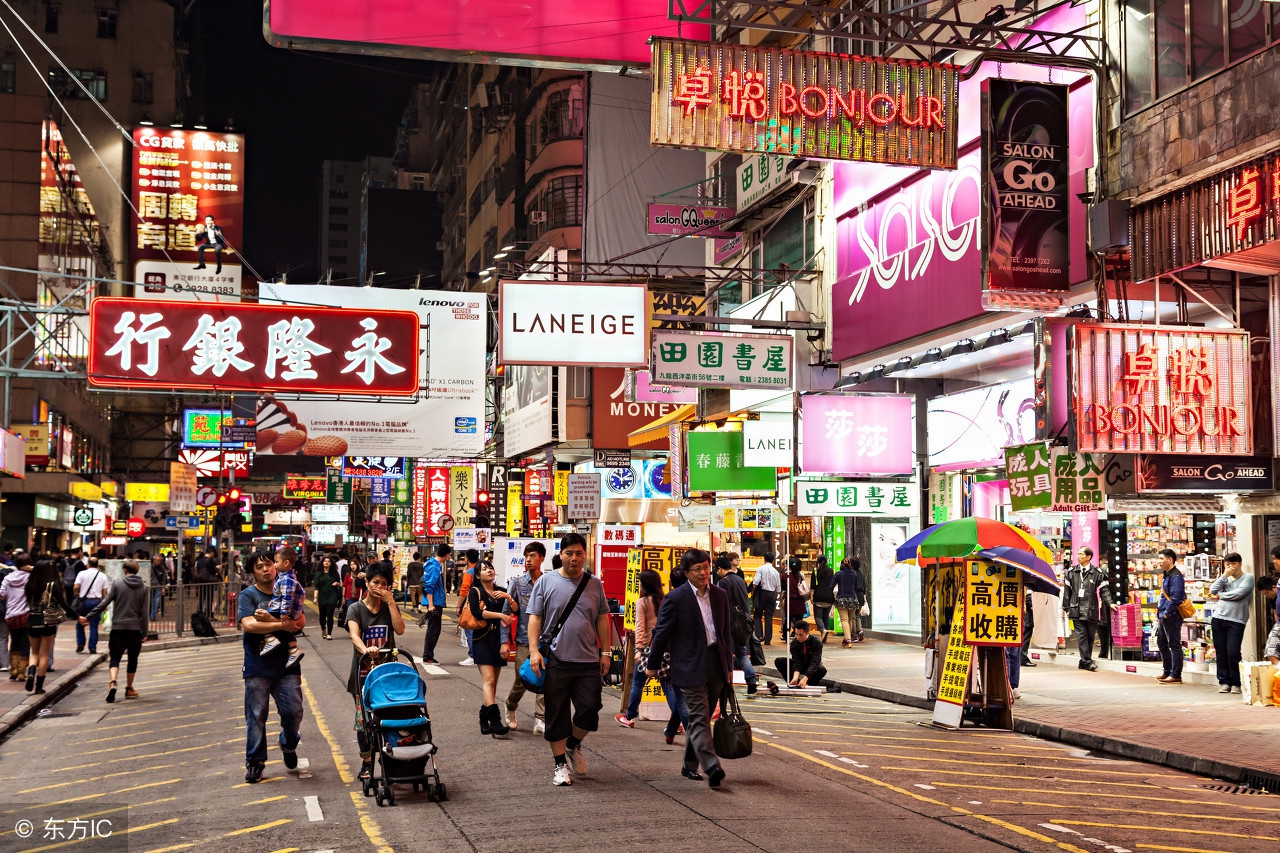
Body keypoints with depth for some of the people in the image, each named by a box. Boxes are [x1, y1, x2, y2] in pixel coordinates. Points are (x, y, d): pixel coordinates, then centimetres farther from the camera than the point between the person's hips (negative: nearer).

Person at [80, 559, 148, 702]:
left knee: (115, 658, 1)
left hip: (118, 627, -1)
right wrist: (144, 632, 4)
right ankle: (129, 689, 20)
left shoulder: (117, 584, -1)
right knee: (132, 659, 14)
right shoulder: (143, 587, 3)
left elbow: (104, 604, -5)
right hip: (135, 628, 1)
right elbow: (144, 612, 1)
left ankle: (113, 682, -23)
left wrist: (88, 617, 2)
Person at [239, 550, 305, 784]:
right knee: (256, 716, 0)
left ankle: (288, 744, 26)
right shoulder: (247, 595, -1)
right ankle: (255, 762, 12)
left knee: (293, 711, -3)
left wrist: (268, 618, -16)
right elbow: (249, 624, -16)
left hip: (286, 664, 2)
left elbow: (301, 622, -1)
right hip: (257, 667, -2)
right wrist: (281, 624, -18)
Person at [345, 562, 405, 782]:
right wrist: (365, 650, -41)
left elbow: (400, 629, -11)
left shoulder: (390, 607, 7)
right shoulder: (356, 609, -2)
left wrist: (391, 602, -13)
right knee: (363, 720, -1)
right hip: (363, 671, -2)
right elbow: (354, 635, -20)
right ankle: (366, 763, 13)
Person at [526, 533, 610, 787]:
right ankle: (560, 764, 16)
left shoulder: (594, 584, 8)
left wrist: (605, 652, 7)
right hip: (555, 660, -2)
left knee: (589, 710, -1)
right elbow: (535, 618, -1)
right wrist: (534, 650, -10)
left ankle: (573, 744, 28)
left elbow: (602, 620, 11)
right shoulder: (546, 582, 1)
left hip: (588, 661, 2)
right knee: (557, 715, 4)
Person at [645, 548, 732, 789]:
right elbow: (661, 633, -1)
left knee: (700, 718, 12)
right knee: (699, 718, -10)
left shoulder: (720, 595, 9)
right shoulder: (676, 599, -8)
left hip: (715, 664, 6)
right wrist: (652, 665, 3)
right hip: (690, 667, -5)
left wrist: (728, 667, 15)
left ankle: (690, 766, 23)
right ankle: (712, 768, -17)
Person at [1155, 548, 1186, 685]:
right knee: (1161, 643, 17)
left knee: (1174, 645, -5)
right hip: (1163, 616, 11)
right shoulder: (1166, 575, 17)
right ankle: (1167, 672, 26)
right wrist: (1159, 613, 17)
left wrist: (1167, 613, -19)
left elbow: (1175, 598, -21)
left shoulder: (1175, 576, -15)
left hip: (1171, 616, -11)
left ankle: (1176, 675, -1)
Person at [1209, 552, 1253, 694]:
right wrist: (1224, 575, 1)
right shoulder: (1225, 579, 18)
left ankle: (1235, 683, 4)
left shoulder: (1247, 578, 2)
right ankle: (1224, 681, 11)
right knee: (1221, 652, 4)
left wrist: (1221, 595, 2)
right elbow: (1213, 590, 5)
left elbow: (1238, 593, -12)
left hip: (1236, 621, -5)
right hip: (1219, 618, 5)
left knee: (1233, 653, -9)